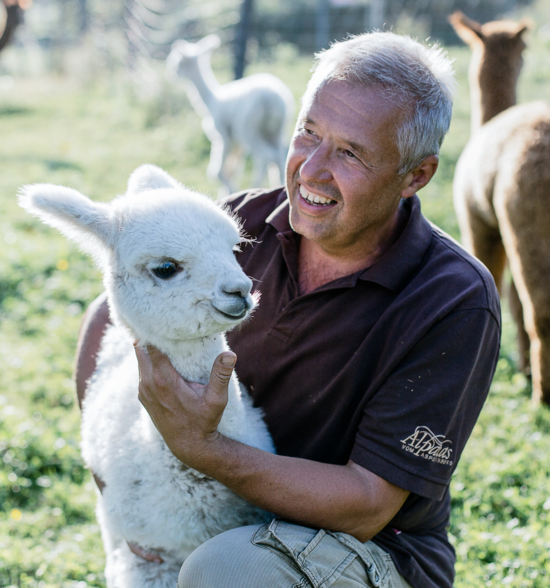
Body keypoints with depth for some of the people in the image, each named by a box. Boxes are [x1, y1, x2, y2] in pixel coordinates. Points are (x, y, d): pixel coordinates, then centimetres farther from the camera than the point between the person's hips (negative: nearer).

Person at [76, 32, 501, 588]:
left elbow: (369, 507, -21)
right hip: (228, 525, 5)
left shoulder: (456, 304, -20)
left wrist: (201, 448, -30)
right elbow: (108, 315, 7)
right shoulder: (244, 224, -8)